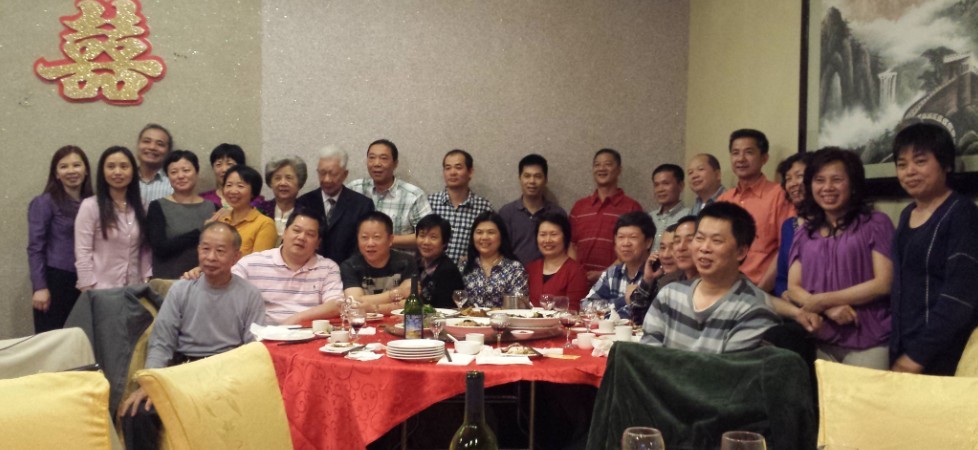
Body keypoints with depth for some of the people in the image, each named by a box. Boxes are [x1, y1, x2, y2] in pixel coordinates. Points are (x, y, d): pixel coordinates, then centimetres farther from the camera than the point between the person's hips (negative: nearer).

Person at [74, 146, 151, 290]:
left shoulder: (141, 206, 9)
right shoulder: (90, 206, -5)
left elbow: (146, 249, 10)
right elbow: (82, 253, -8)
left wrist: (147, 283, 3)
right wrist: (89, 292, -12)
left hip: (135, 289, 4)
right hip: (100, 289, -4)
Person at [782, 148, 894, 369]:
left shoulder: (875, 223, 0)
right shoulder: (804, 233, 12)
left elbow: (883, 283, -8)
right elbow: (793, 288, 5)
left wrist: (821, 300, -9)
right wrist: (829, 309, -14)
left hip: (868, 343, -3)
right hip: (818, 341, 3)